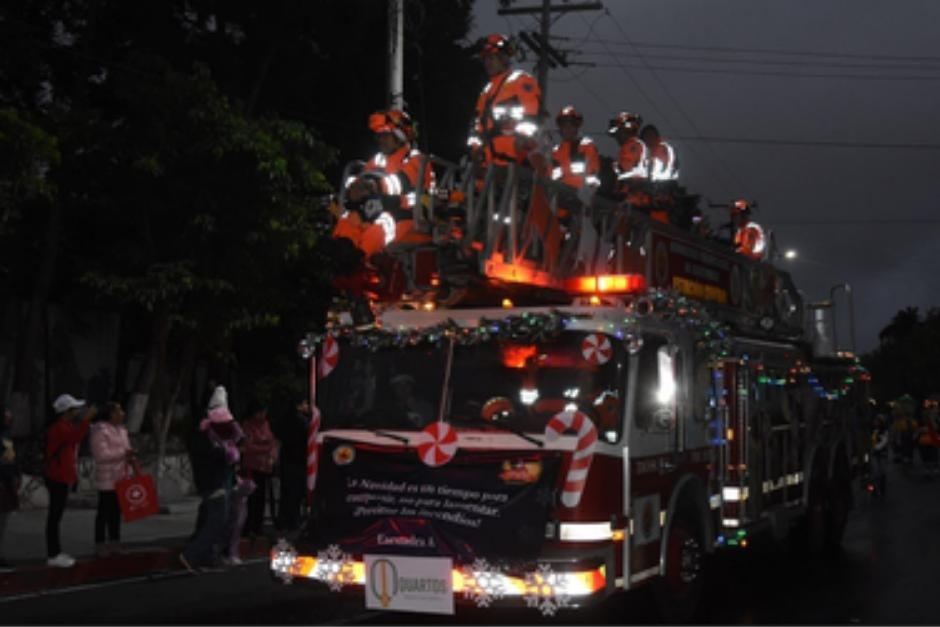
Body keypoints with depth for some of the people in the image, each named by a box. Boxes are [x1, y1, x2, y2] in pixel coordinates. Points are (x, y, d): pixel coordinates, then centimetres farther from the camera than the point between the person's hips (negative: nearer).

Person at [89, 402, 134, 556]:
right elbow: (101, 454, -19)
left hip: (120, 478, 8)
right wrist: (123, 453, -19)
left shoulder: (121, 429, 15)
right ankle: (100, 545, 4)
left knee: (116, 511, 11)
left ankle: (113, 543, 19)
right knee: (104, 512, -3)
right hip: (106, 478, -8)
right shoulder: (101, 430, -12)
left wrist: (129, 457, 2)